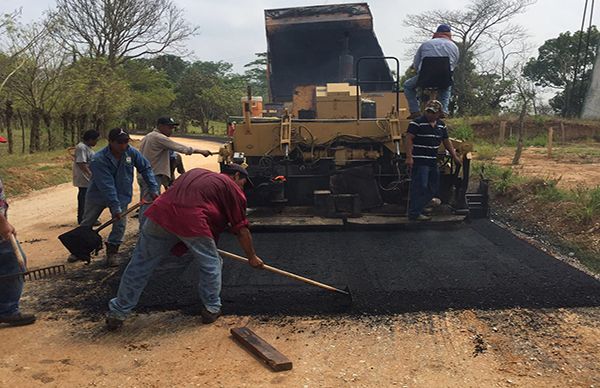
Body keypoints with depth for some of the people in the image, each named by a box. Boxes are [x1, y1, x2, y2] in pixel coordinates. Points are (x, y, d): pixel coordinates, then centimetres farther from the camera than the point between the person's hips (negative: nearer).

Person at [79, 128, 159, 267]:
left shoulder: (131, 152, -15)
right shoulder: (98, 160, -27)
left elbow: (146, 168, -2)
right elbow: (106, 186, -30)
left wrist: (153, 189, -9)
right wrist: (115, 207, -32)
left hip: (122, 195, 2)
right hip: (98, 194, -2)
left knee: (120, 225, -4)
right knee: (86, 224, 13)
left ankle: (111, 253, 13)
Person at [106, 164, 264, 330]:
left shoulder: (195, 172, 33)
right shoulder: (233, 188, 16)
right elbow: (241, 229, 14)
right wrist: (252, 257, 26)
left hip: (161, 212, 6)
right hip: (192, 221, -5)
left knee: (140, 266, 15)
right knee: (211, 265, 18)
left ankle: (117, 313, 24)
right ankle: (211, 309, 28)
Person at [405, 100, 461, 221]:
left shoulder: (441, 125, 12)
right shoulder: (417, 123, -10)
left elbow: (446, 141, 21)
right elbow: (409, 139, -13)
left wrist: (455, 156, 22)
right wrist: (409, 157, -21)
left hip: (433, 161, 8)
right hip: (419, 161, -8)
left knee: (434, 184, 20)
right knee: (419, 186, -8)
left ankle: (427, 199, 45)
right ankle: (414, 214, -3)